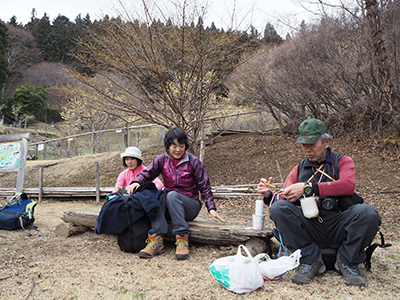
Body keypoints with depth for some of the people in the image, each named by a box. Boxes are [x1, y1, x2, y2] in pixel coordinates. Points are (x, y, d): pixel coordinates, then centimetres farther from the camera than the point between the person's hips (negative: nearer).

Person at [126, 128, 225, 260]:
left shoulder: (193, 162, -1)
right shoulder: (162, 160, 7)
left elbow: (204, 186, -1)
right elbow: (147, 173, 3)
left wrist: (211, 208, -13)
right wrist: (136, 182, -21)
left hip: (190, 205, -3)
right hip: (169, 204, 3)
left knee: (172, 195, -33)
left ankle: (182, 238, -33)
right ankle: (157, 239, -37)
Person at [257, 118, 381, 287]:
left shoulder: (342, 162, 11)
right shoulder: (299, 169, 19)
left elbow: (348, 185, -13)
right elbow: (282, 201, 12)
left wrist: (308, 188, -22)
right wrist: (269, 195, -12)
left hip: (339, 227, -1)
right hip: (310, 228, 2)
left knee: (367, 213, -31)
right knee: (278, 208, -23)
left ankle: (347, 262, -6)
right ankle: (311, 261, -11)